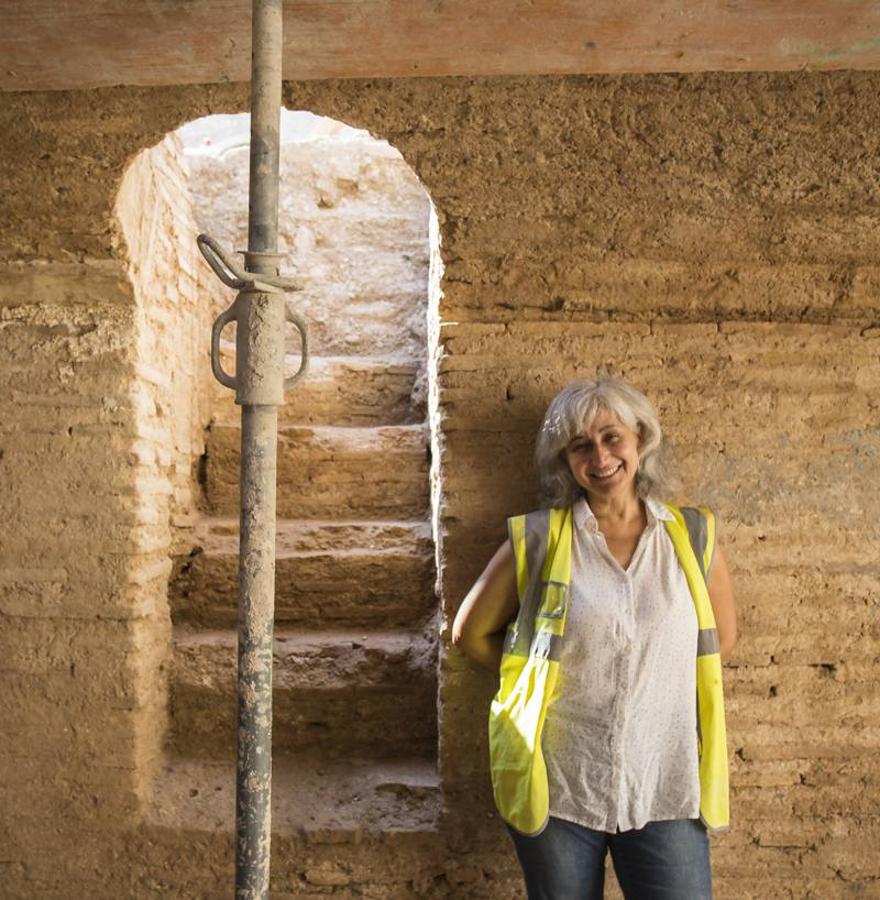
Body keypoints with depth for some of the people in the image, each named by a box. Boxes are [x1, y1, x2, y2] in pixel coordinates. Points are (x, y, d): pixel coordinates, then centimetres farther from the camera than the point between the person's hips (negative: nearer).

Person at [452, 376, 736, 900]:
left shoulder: (694, 537, -1)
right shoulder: (537, 539, -6)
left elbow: (723, 637, 13)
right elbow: (471, 633, 4)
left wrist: (664, 682, 4)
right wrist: (538, 678, 2)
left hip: (665, 789, 1)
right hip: (557, 787, -1)